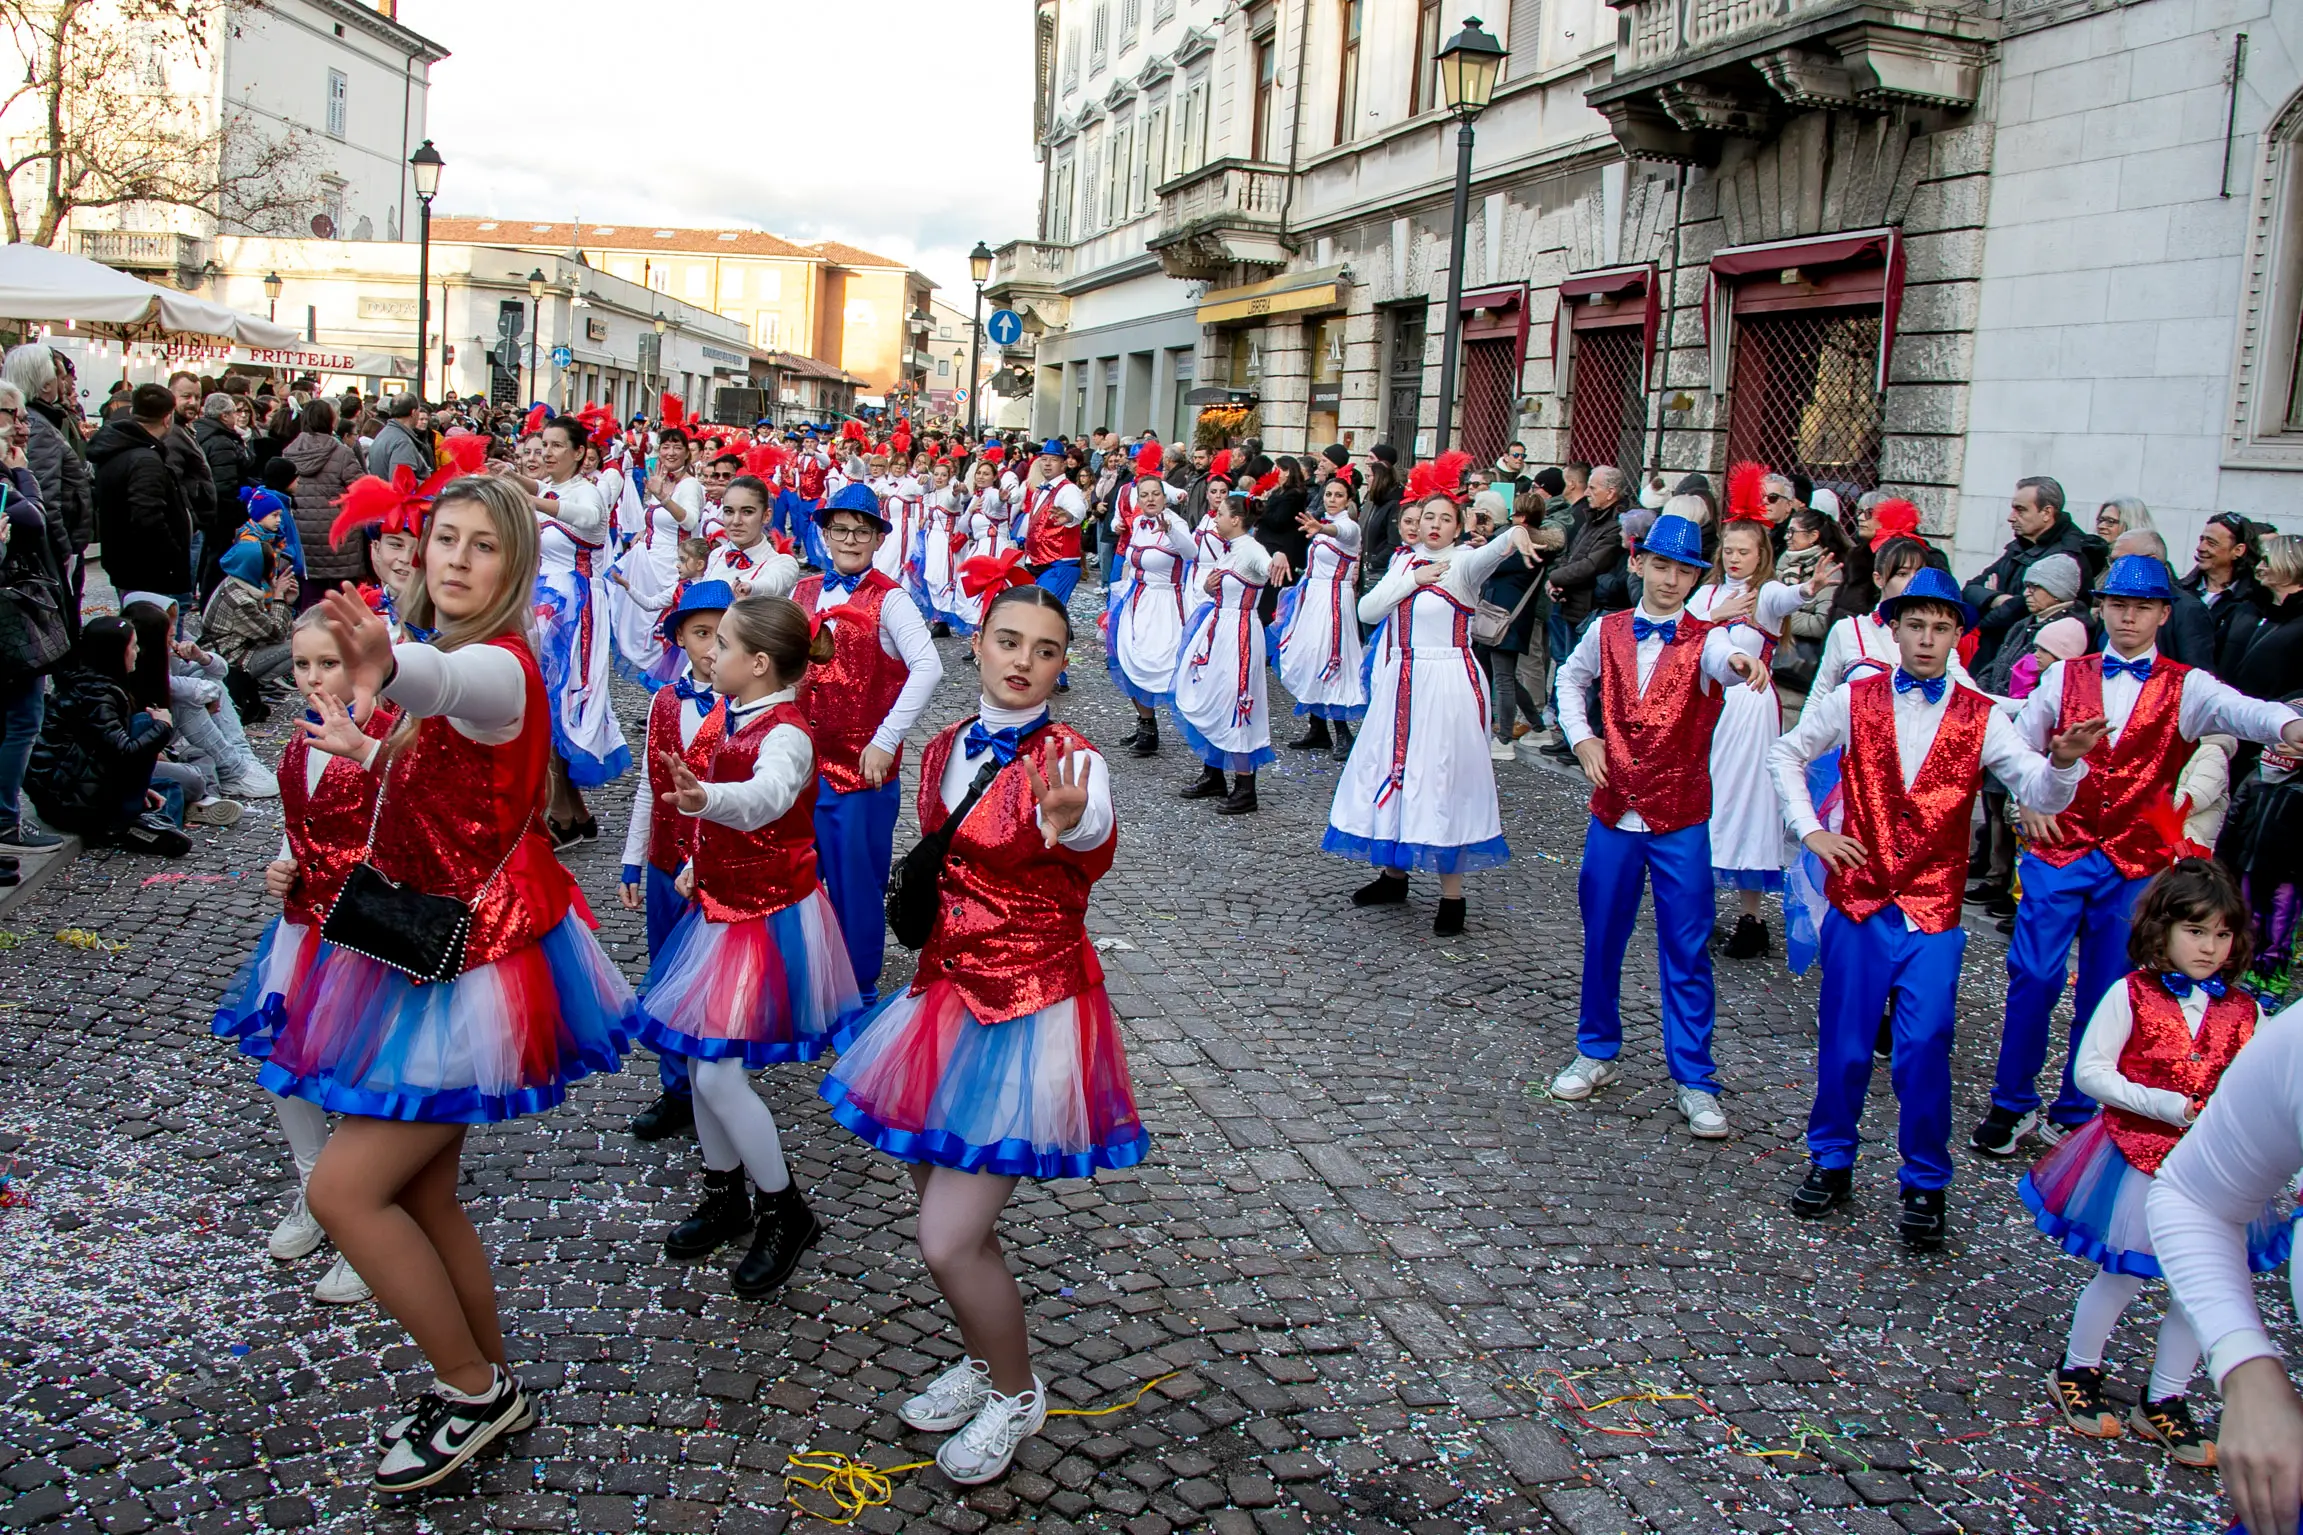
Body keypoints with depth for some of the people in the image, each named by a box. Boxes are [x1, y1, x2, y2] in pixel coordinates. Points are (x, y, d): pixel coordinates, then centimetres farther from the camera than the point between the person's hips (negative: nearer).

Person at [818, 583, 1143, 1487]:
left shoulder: (1069, 759, -17)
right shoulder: (943, 752, 2)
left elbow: (1096, 845, -41)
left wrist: (1069, 826, -63)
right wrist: (934, 968, 16)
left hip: (1032, 1011, -6)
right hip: (949, 996, 7)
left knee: (950, 1238, -6)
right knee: (943, 1212, 18)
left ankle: (1015, 1395, 21)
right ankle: (983, 1362, 44)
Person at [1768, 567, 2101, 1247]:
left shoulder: (1981, 717, 0)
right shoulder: (1854, 701, 3)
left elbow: (2040, 794, -10)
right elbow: (1785, 754, 13)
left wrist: (2064, 761, -32)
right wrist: (1810, 830, 1)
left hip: (1933, 912, -1)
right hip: (1859, 899, 1)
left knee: (1924, 1048, -6)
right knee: (1844, 1043, 8)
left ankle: (1925, 1184, 12)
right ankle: (1831, 1161, 28)